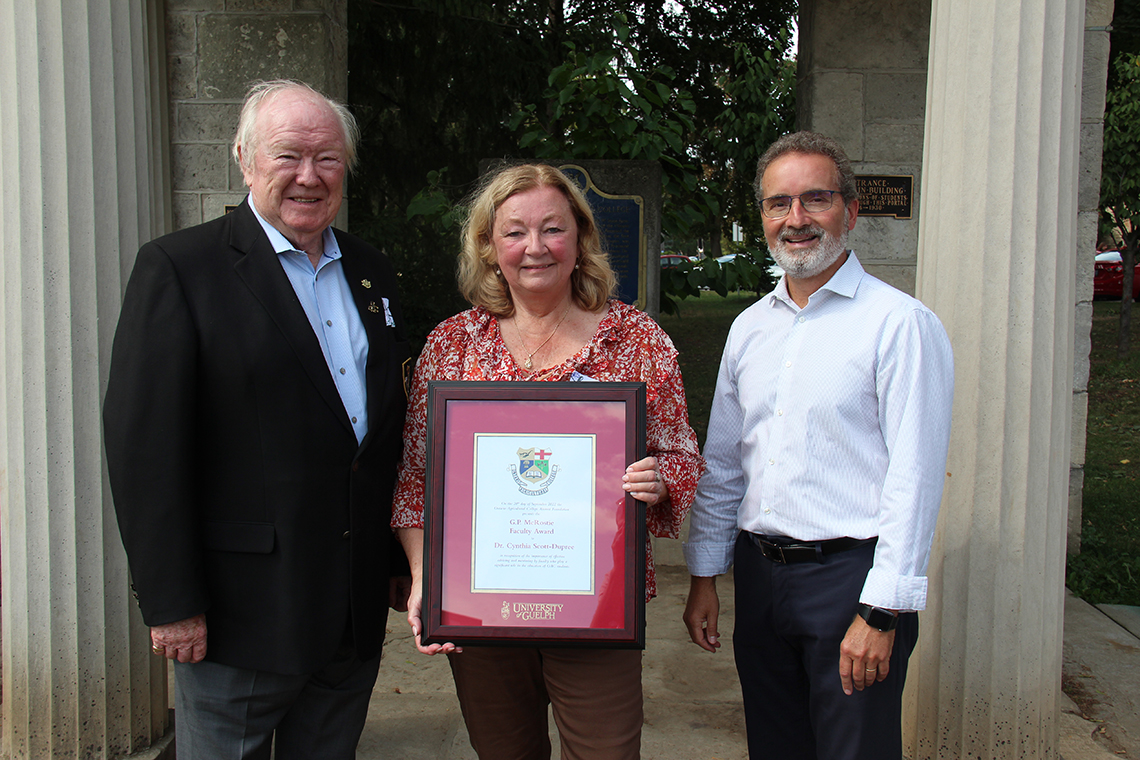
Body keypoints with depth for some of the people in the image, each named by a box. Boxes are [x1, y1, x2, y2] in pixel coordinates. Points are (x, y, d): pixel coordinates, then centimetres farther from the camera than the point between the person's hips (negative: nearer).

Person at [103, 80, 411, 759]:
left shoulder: (373, 272, 10)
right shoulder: (179, 268, -8)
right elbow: (145, 444, -12)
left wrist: (405, 566, 13)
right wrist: (171, 603, -14)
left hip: (358, 615, 5)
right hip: (241, 614, -5)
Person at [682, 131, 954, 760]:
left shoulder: (901, 323, -9)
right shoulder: (749, 328, 10)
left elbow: (914, 478, -13)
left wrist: (880, 612, -16)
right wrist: (704, 577, 12)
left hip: (851, 572, -5)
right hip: (758, 573, 6)